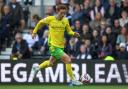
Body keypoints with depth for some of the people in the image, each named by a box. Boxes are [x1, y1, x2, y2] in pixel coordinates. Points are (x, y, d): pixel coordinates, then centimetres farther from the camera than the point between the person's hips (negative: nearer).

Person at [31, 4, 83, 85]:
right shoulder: (50, 19, -6)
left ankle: (37, 68, 50)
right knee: (68, 60, -18)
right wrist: (35, 32, 14)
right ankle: (73, 80, -12)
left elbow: (69, 31, 5)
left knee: (51, 63, 23)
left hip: (61, 45, 6)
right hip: (53, 45, -6)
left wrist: (74, 34, -16)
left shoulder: (65, 21, 3)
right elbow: (40, 22, 11)